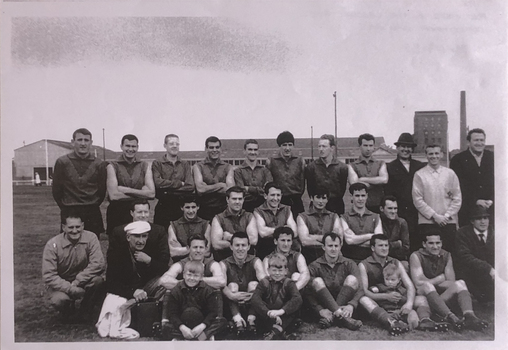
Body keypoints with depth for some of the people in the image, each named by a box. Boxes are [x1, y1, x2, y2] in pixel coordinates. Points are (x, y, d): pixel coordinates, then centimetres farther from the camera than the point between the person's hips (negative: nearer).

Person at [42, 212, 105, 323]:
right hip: (61, 284, -1)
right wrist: (70, 289, -29)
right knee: (58, 300, -32)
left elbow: (98, 264, -22)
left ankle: (85, 312, -2)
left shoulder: (90, 238, -15)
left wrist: (77, 282, -29)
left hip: (83, 281, 1)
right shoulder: (53, 245, -16)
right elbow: (48, 276, -18)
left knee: (98, 281, -29)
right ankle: (68, 313, 7)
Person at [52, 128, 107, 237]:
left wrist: (93, 206, 7)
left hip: (92, 213, 1)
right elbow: (56, 189, 7)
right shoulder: (62, 162, 1)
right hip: (69, 213, -1)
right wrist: (65, 207, 8)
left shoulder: (99, 164, 2)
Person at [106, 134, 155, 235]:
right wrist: (141, 192, -7)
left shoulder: (144, 166, 8)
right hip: (117, 213, -2)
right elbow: (113, 195, -11)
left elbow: (152, 193, -4)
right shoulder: (113, 166, 1)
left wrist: (126, 190, -9)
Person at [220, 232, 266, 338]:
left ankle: (251, 321, -31)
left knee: (254, 284, -22)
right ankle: (238, 322, -37)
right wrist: (232, 296, -41)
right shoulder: (224, 264, -2)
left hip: (252, 302, 0)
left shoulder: (255, 261, -2)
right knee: (232, 285, -24)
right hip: (233, 304, 0)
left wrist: (255, 293, -39)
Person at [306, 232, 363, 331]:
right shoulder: (314, 267, -1)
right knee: (317, 281, -23)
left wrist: (351, 305, -30)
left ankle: (331, 317, -30)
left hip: (344, 306, 1)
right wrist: (320, 310, -28)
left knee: (352, 279, -19)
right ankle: (342, 318, -37)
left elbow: (360, 288, -10)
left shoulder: (349, 264, 3)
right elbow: (308, 293, -10)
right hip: (323, 306, -1)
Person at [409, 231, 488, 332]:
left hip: (444, 294, 5)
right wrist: (440, 279, -7)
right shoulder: (416, 256, -6)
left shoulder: (446, 256, 8)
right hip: (422, 294, -4)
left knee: (460, 283, -19)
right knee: (427, 286, -35)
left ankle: (469, 316, -45)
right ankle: (452, 318, -53)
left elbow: (451, 281, 0)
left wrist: (433, 283, -15)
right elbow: (418, 283, -16)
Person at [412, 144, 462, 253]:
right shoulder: (419, 175, 2)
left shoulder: (450, 173, 9)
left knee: (449, 252, 0)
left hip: (448, 222, 2)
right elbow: (417, 200, -3)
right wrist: (434, 216, -8)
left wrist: (447, 216, -4)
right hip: (426, 222, -2)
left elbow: (457, 199, 7)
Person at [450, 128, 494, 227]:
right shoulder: (457, 160, 1)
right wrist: (475, 201, -12)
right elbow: (460, 186, -5)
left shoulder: (492, 157, 10)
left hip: (490, 208, 2)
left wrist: (491, 200, -6)